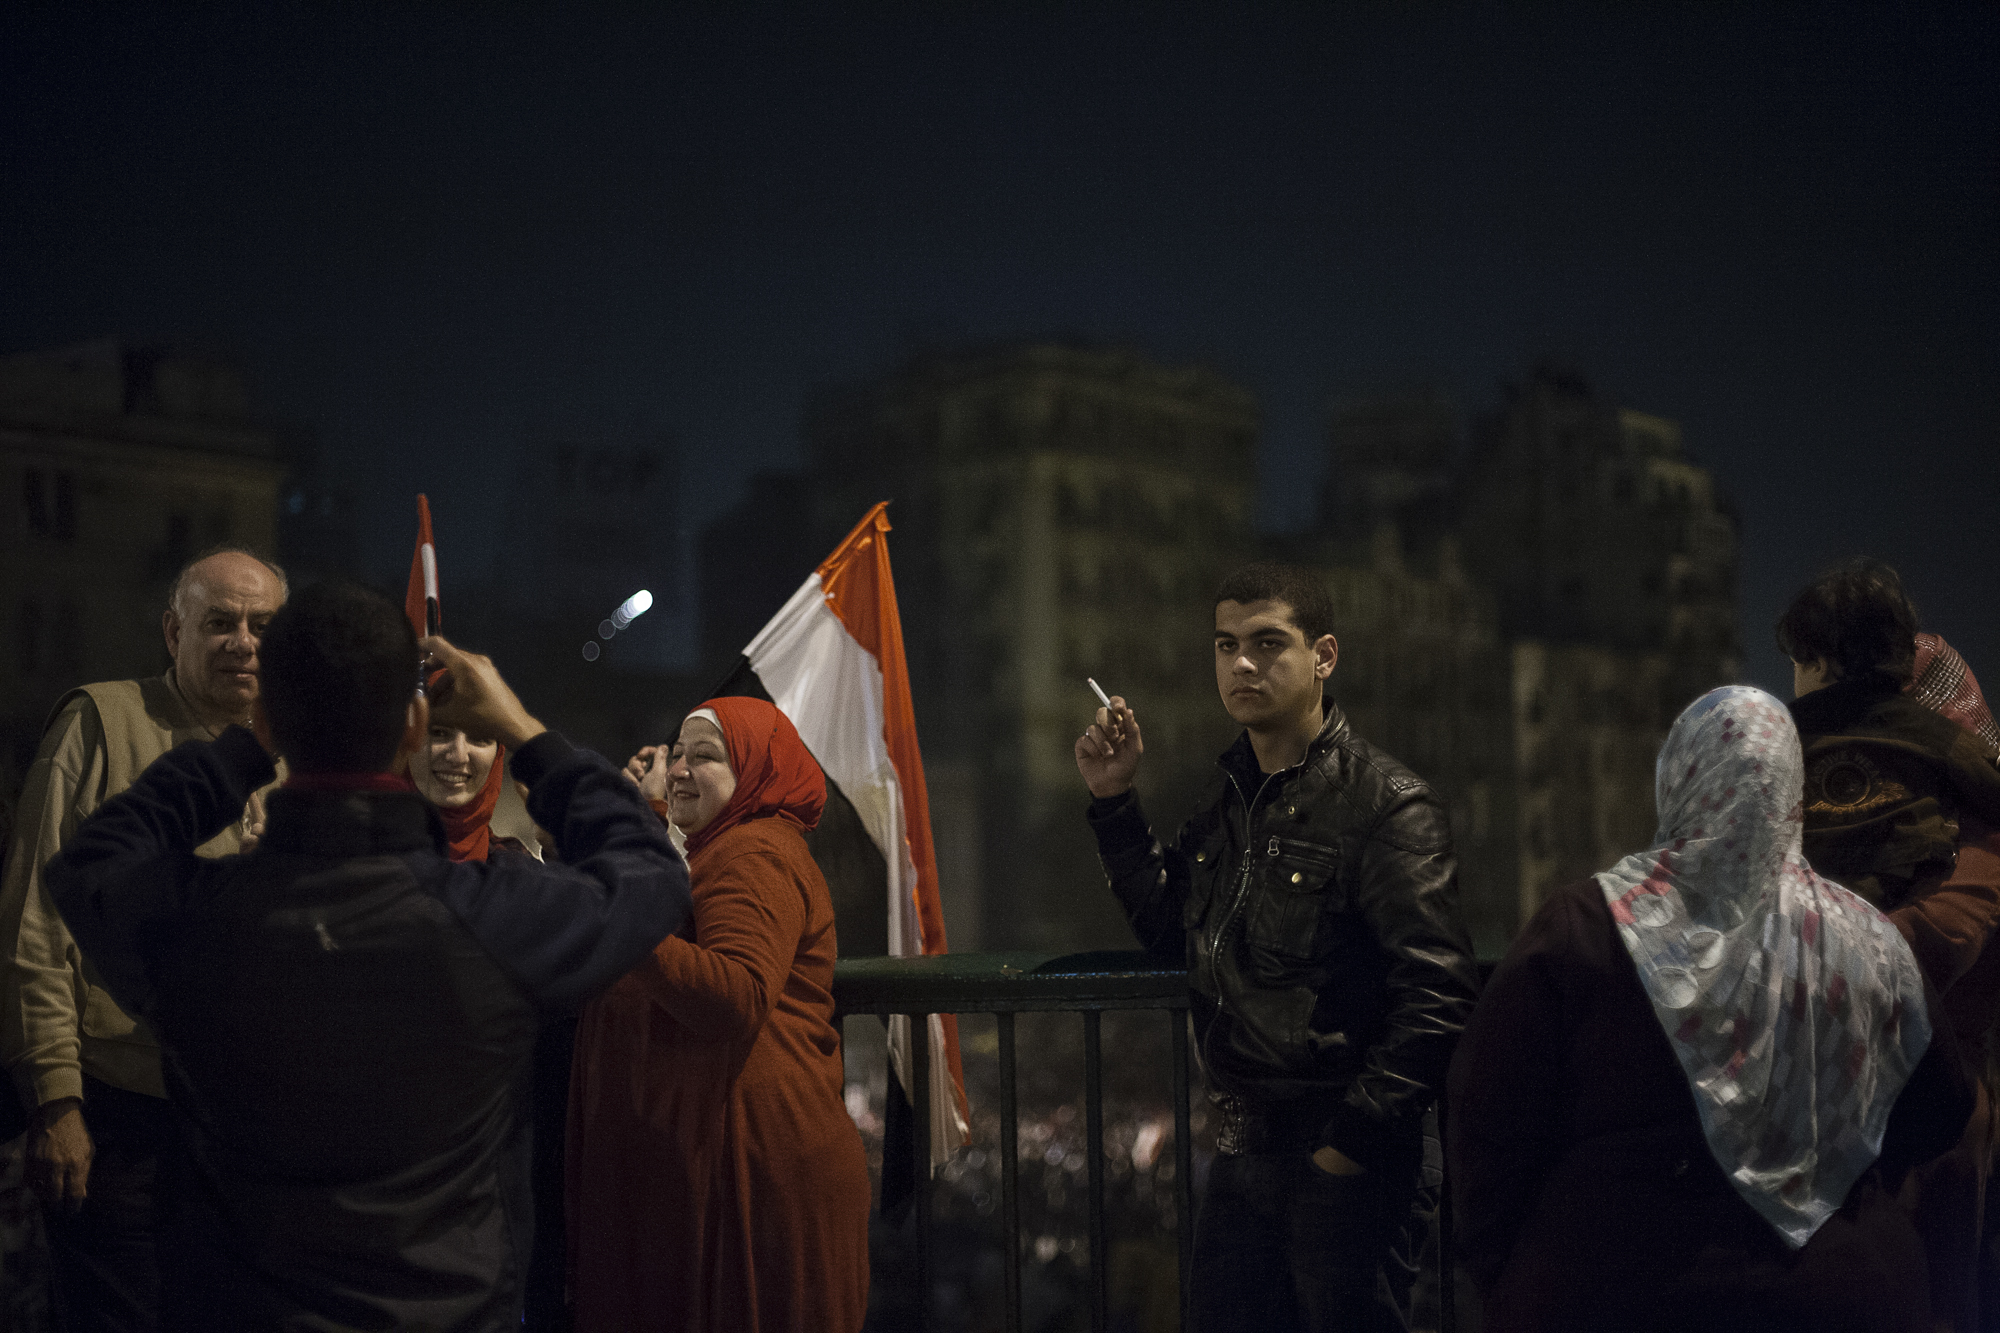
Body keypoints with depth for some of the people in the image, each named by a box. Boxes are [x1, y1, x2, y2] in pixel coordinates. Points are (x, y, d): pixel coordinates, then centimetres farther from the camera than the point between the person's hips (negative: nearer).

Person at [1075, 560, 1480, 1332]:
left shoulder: (1386, 804, -13)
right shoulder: (1225, 800, 10)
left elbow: (1437, 995, -18)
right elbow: (1174, 937, 18)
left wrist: (1355, 1138, -18)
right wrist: (1115, 805, 11)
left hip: (1344, 1165, -7)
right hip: (1243, 1153, 7)